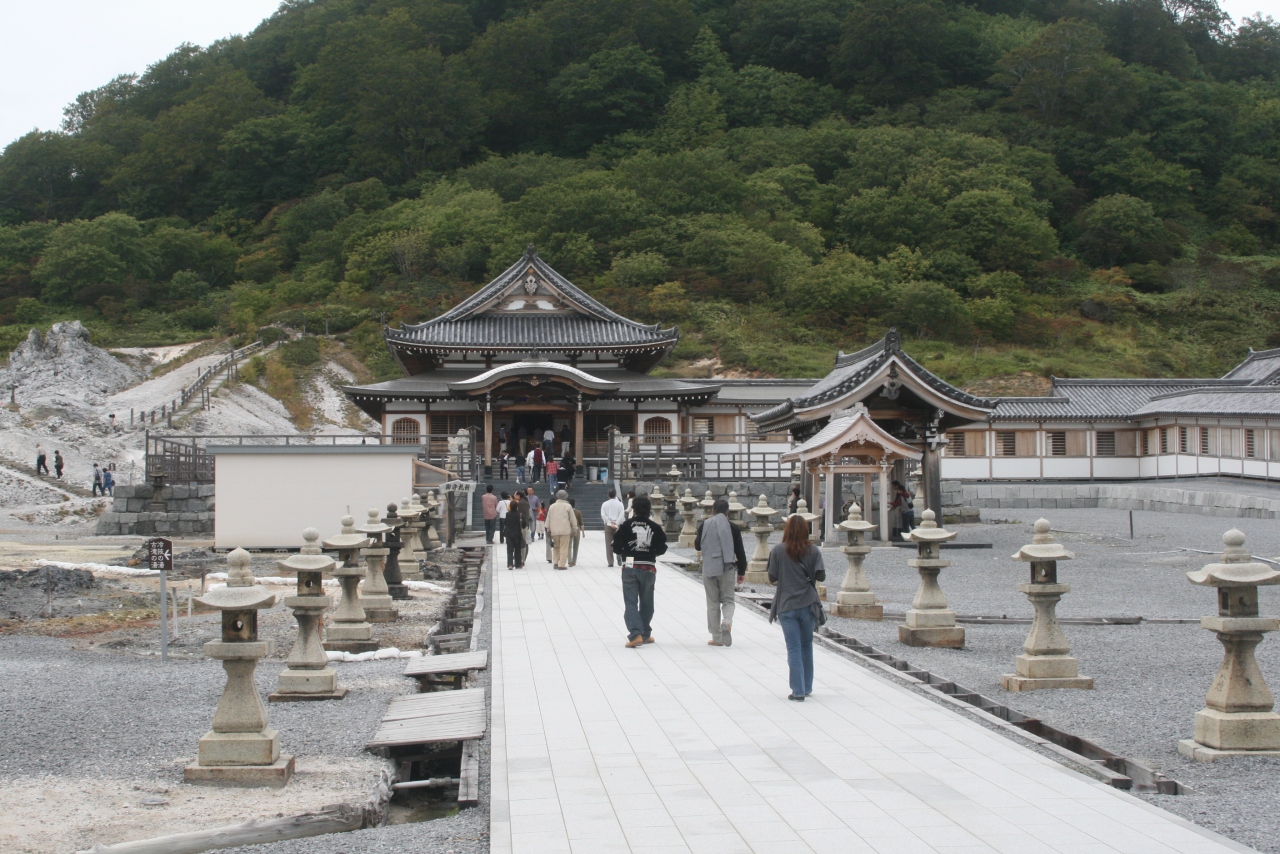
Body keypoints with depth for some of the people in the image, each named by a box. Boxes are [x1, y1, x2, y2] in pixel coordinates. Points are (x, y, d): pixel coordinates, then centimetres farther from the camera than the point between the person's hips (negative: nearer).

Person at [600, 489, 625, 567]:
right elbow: (622, 515, -10)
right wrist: (616, 523, -11)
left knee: (608, 544, 2)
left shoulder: (605, 504, 1)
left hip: (608, 525, 1)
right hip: (617, 525, -1)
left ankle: (610, 562, -1)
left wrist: (609, 523, -8)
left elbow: (603, 515, -7)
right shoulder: (619, 504, -2)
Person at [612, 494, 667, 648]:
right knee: (646, 603, 16)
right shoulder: (655, 527, -3)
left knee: (630, 603, 1)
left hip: (629, 568, -2)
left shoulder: (626, 525, -7)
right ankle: (645, 635, 25)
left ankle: (635, 634, -16)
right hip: (648, 568, 2)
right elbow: (662, 549, -2)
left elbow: (616, 547, -7)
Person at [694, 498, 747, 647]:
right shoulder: (733, 528, -2)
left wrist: (695, 540, 34)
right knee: (728, 600, 10)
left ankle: (717, 638, 9)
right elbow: (740, 552, 0)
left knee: (713, 602, 8)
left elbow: (698, 546, 11)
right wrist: (742, 572, 8)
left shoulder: (704, 526, -2)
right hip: (727, 569, 0)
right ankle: (727, 621, -21)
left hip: (709, 569, 0)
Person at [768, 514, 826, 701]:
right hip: (808, 605, 2)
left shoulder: (778, 551, -7)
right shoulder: (813, 551, -4)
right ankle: (807, 687, 25)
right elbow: (821, 576, -5)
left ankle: (798, 691, -3)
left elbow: (772, 577, -4)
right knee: (807, 646, 17)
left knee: (794, 649, 1)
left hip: (786, 606, -2)